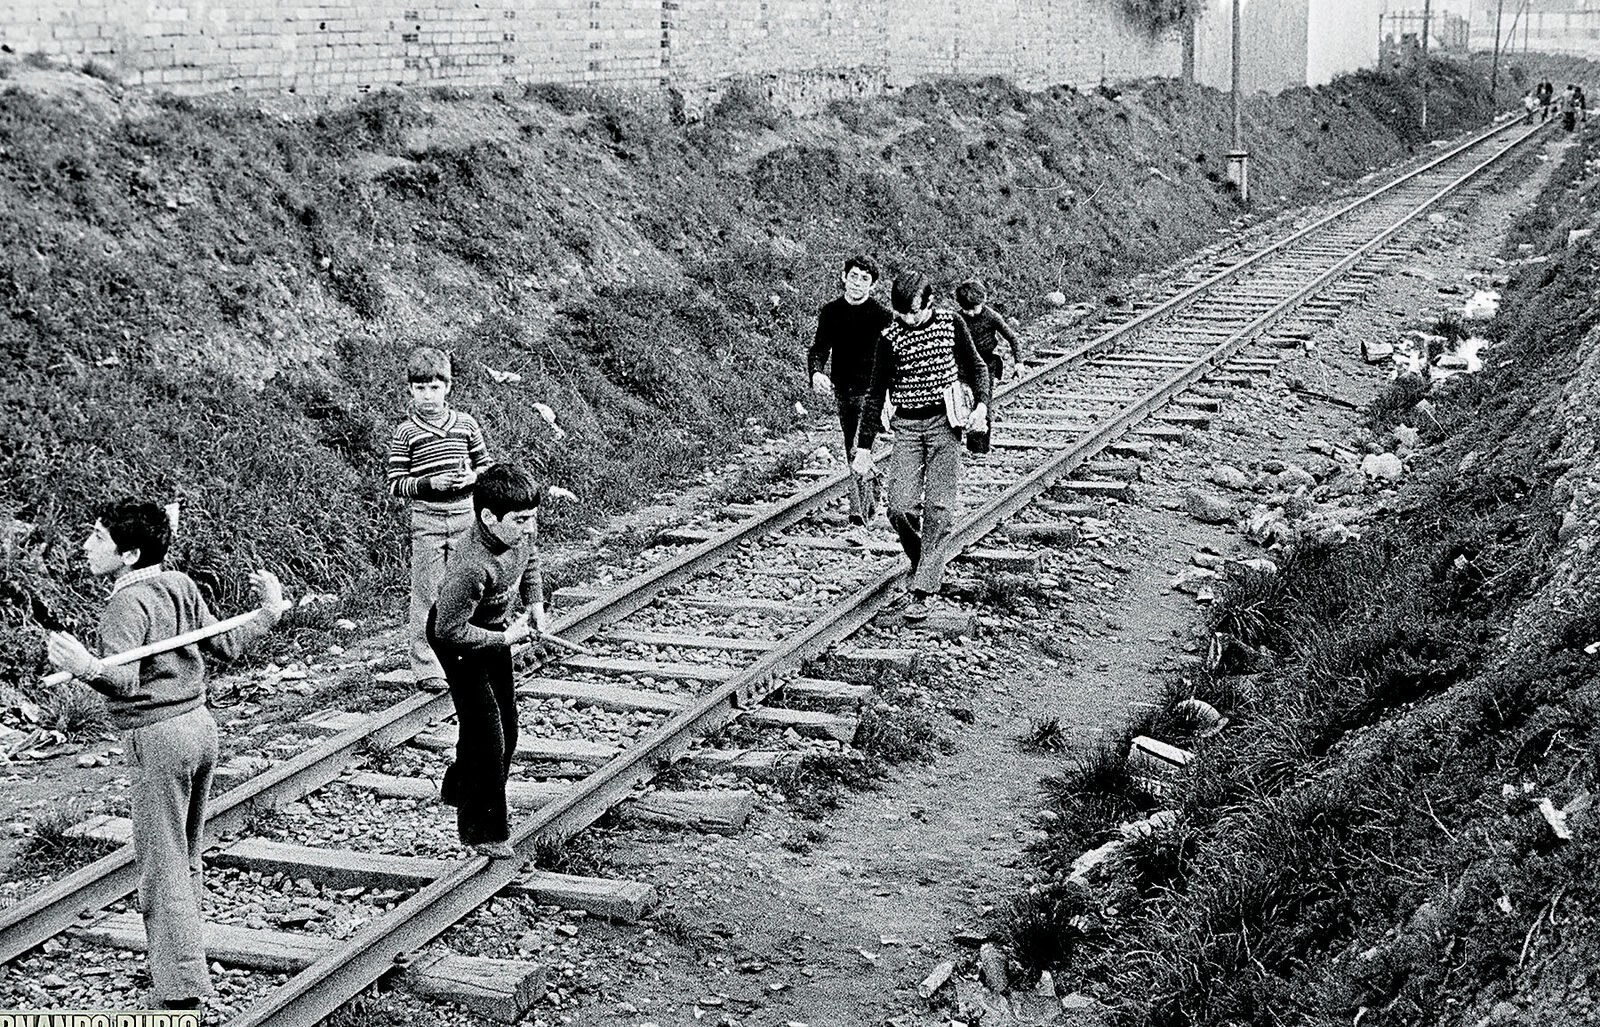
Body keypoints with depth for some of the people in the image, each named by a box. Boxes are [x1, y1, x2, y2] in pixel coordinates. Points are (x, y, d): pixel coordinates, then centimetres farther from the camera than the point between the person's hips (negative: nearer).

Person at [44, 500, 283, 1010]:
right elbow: (226, 645, 14)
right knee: (186, 857, 19)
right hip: (200, 724, 9)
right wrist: (269, 611, 27)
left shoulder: (125, 606, -17)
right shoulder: (181, 585, 6)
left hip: (159, 739, -8)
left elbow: (126, 682, -30)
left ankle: (181, 992, -6)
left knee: (161, 868, -5)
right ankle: (179, 959, 31)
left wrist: (86, 667, -49)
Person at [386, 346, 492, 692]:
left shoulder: (466, 424, 5)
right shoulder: (405, 433, -2)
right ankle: (427, 669, 7)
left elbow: (486, 468, 12)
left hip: (465, 517, 3)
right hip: (426, 522, -2)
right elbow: (396, 485, -4)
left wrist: (472, 477, -10)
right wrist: (431, 484, -19)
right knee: (427, 598, 0)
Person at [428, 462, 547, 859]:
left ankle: (459, 790, 41)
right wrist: (505, 639, -24)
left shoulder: (524, 531, -18)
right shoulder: (473, 567, -41)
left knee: (506, 723, 16)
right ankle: (481, 830, 5)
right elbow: (451, 630, -30)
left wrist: (536, 605, -3)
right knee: (485, 728, -9)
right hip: (457, 638, -8)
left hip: (495, 630, 8)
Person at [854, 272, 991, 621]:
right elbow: (876, 393, 4)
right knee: (901, 507, -10)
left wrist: (981, 404, -6)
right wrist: (864, 444, 2)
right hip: (907, 426, 1)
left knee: (938, 509, -7)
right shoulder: (890, 338, -1)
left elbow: (976, 367, 12)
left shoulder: (951, 324, 0)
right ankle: (920, 561, 20)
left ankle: (923, 592, -5)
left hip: (945, 424, -1)